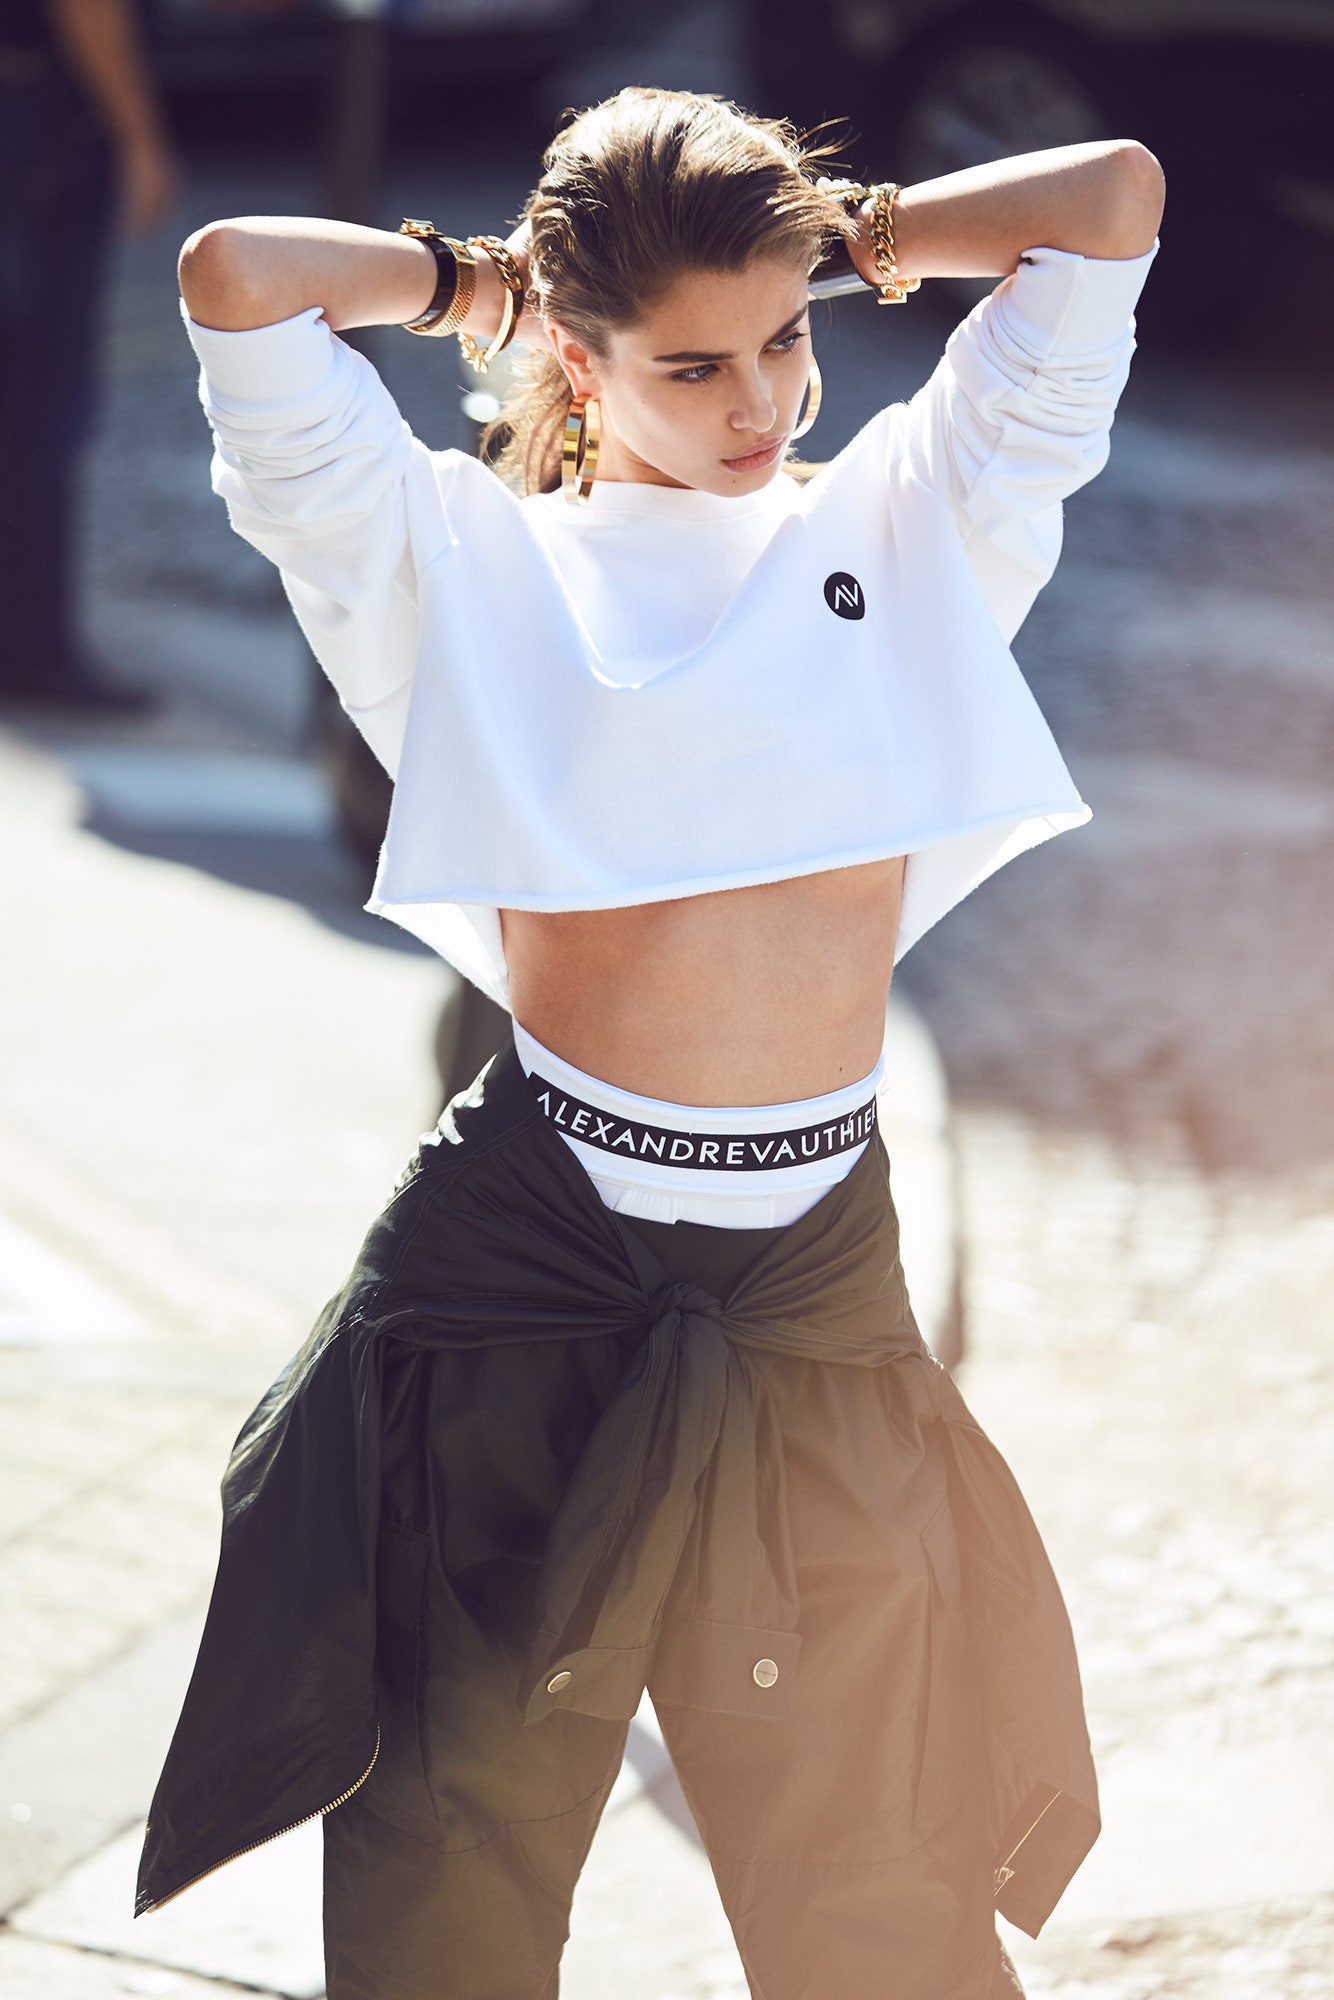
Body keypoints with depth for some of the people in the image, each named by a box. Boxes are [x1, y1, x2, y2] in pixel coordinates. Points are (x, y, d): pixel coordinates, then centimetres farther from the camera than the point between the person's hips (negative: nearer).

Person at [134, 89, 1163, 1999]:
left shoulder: (911, 520, 11)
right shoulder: (467, 561, 4)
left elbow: (1114, 195, 8)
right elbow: (234, 277, -6)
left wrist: (846, 235, 15)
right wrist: (463, 277, 9)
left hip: (816, 1269, 1)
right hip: (527, 1264, -1)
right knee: (451, 1845, 9)